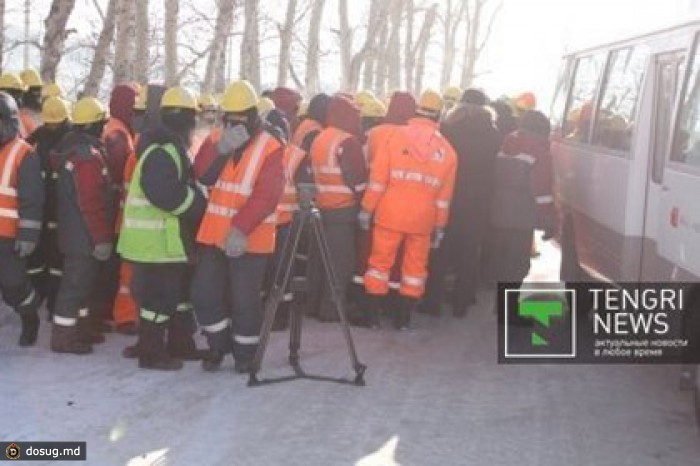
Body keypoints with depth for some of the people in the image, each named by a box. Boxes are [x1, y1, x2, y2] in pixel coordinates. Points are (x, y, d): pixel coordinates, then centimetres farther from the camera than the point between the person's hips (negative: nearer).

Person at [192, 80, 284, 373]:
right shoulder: (217, 141, 10)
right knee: (204, 293, 9)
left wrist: (241, 229, -26)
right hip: (213, 234, 5)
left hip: (248, 238, -5)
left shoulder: (270, 148, -9)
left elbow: (266, 196, -17)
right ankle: (219, 344, 29)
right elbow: (203, 177, -4)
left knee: (244, 300, -1)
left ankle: (245, 353, 19)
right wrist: (221, 150, -19)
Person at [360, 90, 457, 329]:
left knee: (381, 261, 8)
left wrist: (367, 208, -1)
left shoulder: (396, 136, -4)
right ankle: (403, 318, 16)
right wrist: (440, 225, 12)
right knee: (415, 266, 13)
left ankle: (372, 315, 12)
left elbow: (378, 178, -6)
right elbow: (444, 194, 6)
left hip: (390, 214, -2)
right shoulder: (447, 150, 4)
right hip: (423, 219, 2)